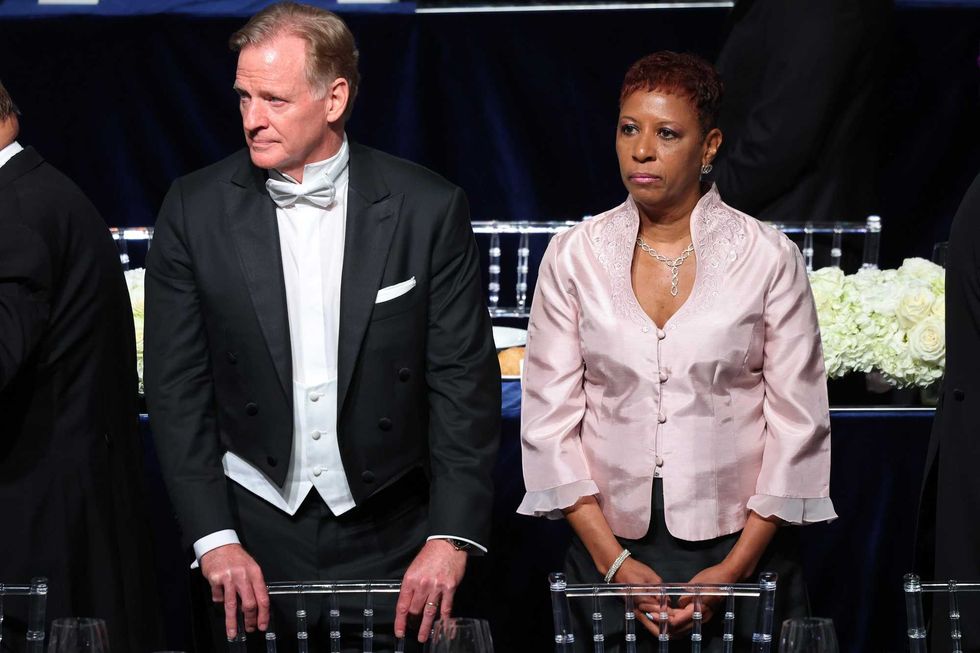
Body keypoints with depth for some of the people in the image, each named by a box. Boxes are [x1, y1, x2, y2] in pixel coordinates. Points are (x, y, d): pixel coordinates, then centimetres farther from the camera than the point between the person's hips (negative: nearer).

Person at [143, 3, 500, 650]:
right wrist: (215, 539, -9)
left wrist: (451, 537, -12)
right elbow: (177, 389, -1)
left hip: (389, 535, -1)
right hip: (253, 532, 1)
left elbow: (464, 380, -4)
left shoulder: (429, 208, -5)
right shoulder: (197, 209, -2)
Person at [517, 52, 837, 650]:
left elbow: (798, 424, -2)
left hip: (741, 549, -1)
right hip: (611, 548, 1)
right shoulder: (573, 256, 2)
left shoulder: (769, 257, -3)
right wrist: (613, 561, -7)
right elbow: (550, 419, 1)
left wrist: (736, 568, -9)